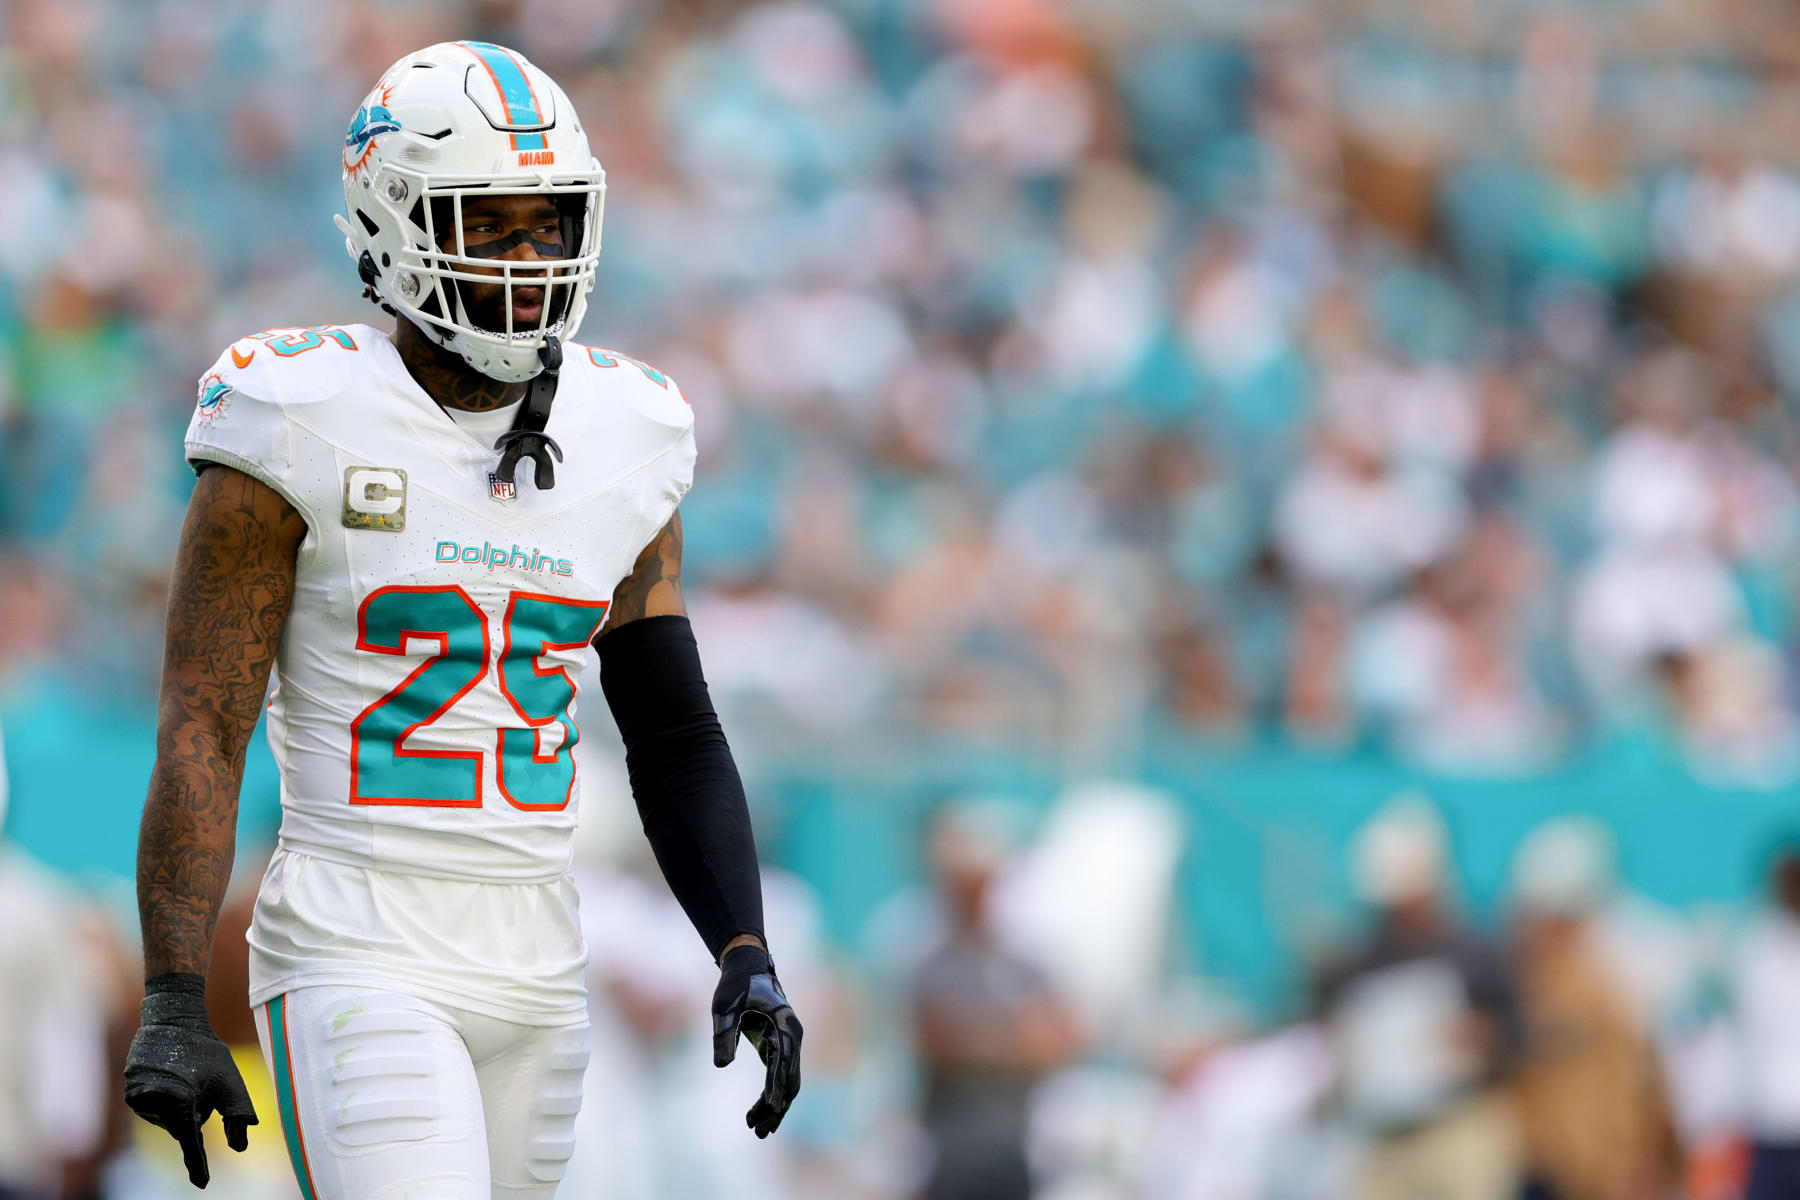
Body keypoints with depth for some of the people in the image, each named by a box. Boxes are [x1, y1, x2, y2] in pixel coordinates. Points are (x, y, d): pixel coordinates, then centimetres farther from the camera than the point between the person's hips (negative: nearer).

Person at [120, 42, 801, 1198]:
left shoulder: (624, 443, 8)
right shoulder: (308, 432, -8)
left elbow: (675, 736, 14)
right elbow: (200, 733, -9)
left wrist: (747, 955, -1)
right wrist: (174, 1005, -18)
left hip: (533, 971, 6)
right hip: (357, 962, -6)